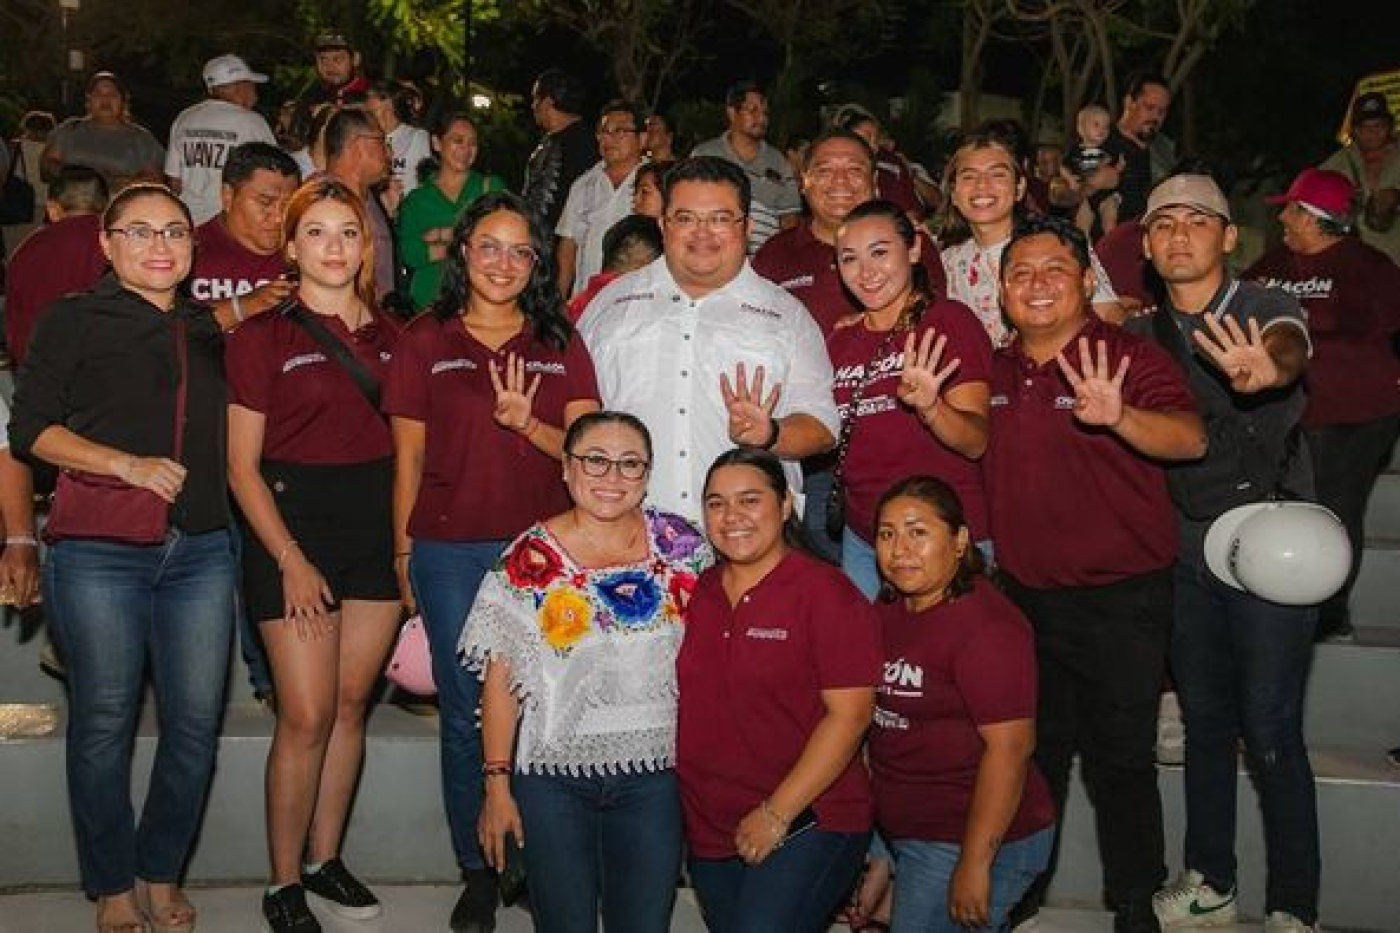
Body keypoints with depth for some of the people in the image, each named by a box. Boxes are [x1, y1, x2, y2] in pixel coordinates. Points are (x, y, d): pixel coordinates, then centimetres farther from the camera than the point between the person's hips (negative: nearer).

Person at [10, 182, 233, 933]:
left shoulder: (209, 330, 16)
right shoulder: (75, 321, 4)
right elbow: (29, 429, -4)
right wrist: (125, 464, -15)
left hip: (201, 551, 4)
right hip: (99, 552, -3)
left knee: (196, 722, 3)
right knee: (104, 722, 4)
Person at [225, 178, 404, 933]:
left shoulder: (387, 334, 9)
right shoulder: (262, 337, -3)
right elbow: (242, 465, -4)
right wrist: (290, 560, -12)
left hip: (376, 524, 4)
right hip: (294, 526, -4)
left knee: (351, 705, 9)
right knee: (307, 715, -5)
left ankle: (325, 859, 25)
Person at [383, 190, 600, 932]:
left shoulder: (560, 344, 9)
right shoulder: (425, 340, 6)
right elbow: (409, 454, 6)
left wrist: (528, 425, -16)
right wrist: (402, 548, 2)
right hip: (450, 552, -1)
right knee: (466, 715, 5)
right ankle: (476, 871, 18)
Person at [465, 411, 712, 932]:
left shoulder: (682, 547, -1)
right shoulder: (530, 558, -5)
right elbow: (500, 680, -4)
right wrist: (497, 784, -5)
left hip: (652, 776, 2)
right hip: (552, 777, -1)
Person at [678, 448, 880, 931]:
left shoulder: (825, 592, -10)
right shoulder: (696, 592, 6)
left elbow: (849, 715, -15)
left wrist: (778, 813, -17)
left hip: (807, 825, -6)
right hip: (708, 832, 6)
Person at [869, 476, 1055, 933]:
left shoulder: (986, 625, -19)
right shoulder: (887, 613, 8)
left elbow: (1009, 747, -23)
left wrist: (974, 864, -23)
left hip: (973, 841, -8)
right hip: (905, 835, 8)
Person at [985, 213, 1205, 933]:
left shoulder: (1129, 357, -11)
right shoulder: (995, 372, 6)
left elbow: (1190, 439, -28)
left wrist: (1119, 417, -46)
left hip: (1119, 602, -5)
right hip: (1023, 596, 5)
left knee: (1119, 758, 5)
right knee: (1031, 750, 18)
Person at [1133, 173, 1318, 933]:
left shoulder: (1268, 310, -10)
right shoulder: (1142, 336, 6)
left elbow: (1289, 348, -34)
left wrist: (1266, 369, -56)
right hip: (1187, 552, 5)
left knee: (1271, 734, -1)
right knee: (1205, 721, 15)